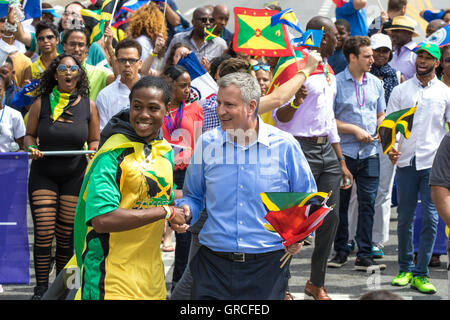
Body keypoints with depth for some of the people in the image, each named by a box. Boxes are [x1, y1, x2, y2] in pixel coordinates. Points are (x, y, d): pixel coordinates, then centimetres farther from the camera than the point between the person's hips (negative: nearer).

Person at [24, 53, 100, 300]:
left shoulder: (88, 106, 2)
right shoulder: (41, 103, 0)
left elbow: (94, 140, 11)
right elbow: (29, 134, 9)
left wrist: (94, 151, -10)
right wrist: (31, 147, -12)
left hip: (75, 175, 1)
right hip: (44, 175, -1)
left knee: (67, 235, 4)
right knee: (44, 233, -8)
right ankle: (41, 288, 1)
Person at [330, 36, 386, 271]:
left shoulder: (375, 83, 10)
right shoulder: (336, 83, -4)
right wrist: (355, 130, -12)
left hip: (369, 153, 3)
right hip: (343, 152, -3)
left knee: (368, 203, 1)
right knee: (340, 204, 6)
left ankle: (364, 256, 5)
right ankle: (340, 251, 19)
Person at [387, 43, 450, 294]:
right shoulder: (401, 90, 9)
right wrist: (390, 146, -9)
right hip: (406, 161, 1)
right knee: (405, 218, 7)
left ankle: (421, 274, 2)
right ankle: (406, 268, 19)